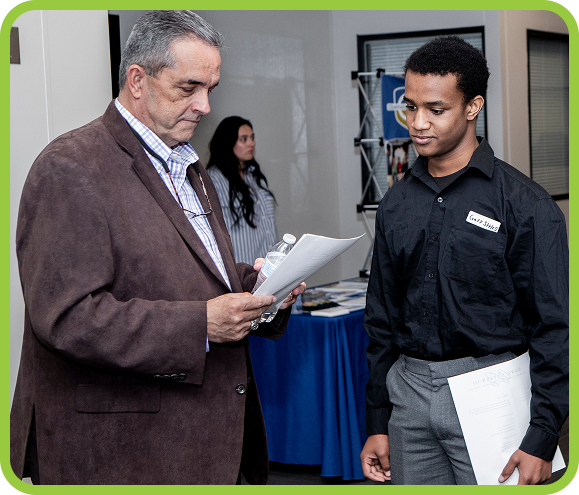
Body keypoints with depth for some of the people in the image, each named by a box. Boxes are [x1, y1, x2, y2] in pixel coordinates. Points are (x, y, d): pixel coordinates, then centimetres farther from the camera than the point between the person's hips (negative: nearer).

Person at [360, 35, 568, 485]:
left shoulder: (525, 204, -6)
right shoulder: (397, 204, 9)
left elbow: (554, 327, -8)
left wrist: (542, 439, -13)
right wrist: (377, 424, 12)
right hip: (409, 392, 5)